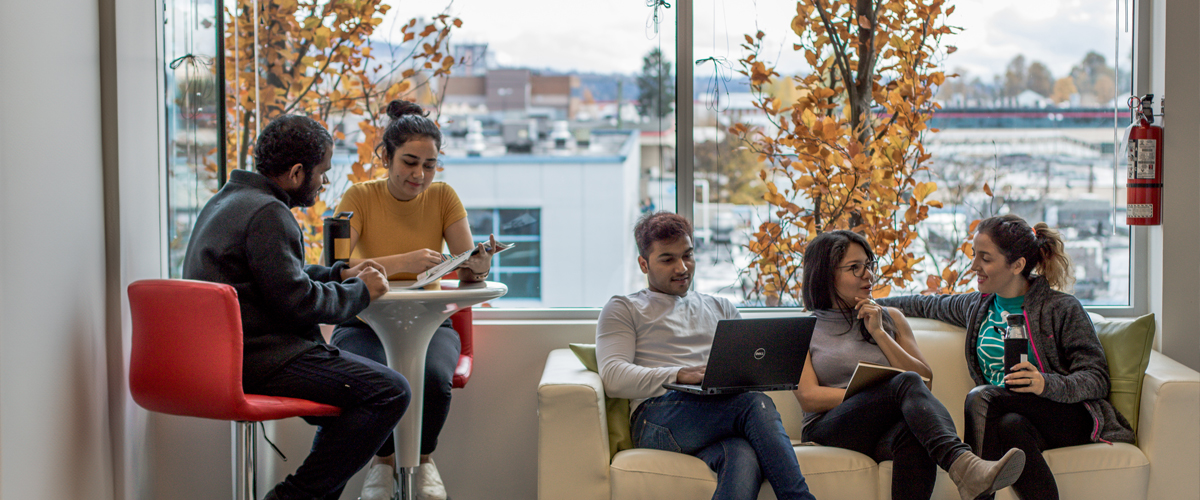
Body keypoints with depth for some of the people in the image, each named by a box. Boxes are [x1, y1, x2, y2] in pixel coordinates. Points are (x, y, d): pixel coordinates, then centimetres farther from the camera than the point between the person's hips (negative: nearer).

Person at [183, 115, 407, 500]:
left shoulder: (230, 200, 18)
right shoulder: (267, 214, -15)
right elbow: (299, 302, -20)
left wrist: (339, 274, 20)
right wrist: (360, 291, -4)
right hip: (257, 361, -11)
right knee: (389, 392, -17)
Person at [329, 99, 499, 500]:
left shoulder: (443, 197, -1)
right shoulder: (360, 197, -8)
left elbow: (467, 271, -7)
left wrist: (478, 266, -32)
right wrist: (402, 262, -37)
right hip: (365, 324, -1)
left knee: (435, 378, -31)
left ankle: (422, 459, 2)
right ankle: (383, 459, 0)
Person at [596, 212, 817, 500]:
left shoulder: (721, 309, 34)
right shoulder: (623, 310, 19)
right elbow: (613, 378, 1)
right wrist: (680, 375, -15)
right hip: (658, 419, -3)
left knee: (743, 456, -39)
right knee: (757, 405, -34)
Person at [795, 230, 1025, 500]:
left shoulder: (891, 319, 23)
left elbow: (926, 379, 11)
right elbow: (808, 397, -1)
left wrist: (879, 334, 2)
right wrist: (877, 395, -10)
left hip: (885, 431, 3)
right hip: (830, 431, -3)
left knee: (912, 434, -38)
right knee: (907, 382, -33)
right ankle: (961, 466, -58)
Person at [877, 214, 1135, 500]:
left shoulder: (1062, 309, -2)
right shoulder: (977, 307, 17)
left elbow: (1097, 379, -7)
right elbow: (929, 305, 36)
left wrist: (1047, 384, -25)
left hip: (1071, 417, -4)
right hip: (1013, 412, 4)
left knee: (980, 397, -29)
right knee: (1010, 426, -35)